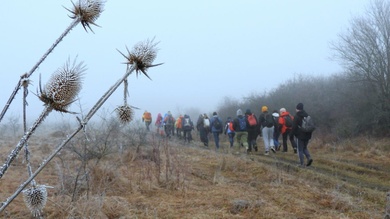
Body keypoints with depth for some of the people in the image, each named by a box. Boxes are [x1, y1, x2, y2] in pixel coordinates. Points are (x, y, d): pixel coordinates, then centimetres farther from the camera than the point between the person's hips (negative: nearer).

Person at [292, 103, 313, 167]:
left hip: (300, 136, -6)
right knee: (305, 148, 21)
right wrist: (309, 134, 14)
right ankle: (309, 157, -1)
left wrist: (294, 133, 3)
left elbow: (294, 127, -12)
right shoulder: (307, 115, 7)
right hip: (307, 135, 6)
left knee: (300, 150, 3)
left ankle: (302, 163, 2)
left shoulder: (296, 116, -12)